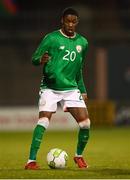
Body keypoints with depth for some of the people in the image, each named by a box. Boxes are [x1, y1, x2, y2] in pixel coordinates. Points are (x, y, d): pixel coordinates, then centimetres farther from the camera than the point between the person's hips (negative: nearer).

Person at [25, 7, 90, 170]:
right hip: (50, 88, -4)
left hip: (71, 89, 4)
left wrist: (82, 90, 19)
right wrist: (41, 60, -29)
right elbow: (34, 59, -6)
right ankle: (31, 161, -14)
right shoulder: (51, 38, -5)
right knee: (43, 121, -19)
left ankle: (79, 156, 18)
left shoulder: (82, 42, 10)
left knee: (85, 123, -7)